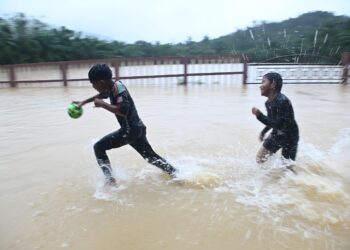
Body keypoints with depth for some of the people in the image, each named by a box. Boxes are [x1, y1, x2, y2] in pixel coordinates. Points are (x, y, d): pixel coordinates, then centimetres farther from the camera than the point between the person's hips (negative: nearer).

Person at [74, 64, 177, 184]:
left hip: (130, 130, -10)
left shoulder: (118, 89, -18)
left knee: (99, 147, 1)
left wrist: (102, 104, -21)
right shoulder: (112, 87, 9)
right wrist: (83, 102, 32)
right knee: (151, 156, 18)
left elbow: (123, 110, -33)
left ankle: (109, 178, -3)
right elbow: (101, 95, 31)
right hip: (136, 128, 10)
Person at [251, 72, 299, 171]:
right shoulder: (268, 103, -4)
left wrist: (259, 115, -37)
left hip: (289, 137, -7)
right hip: (276, 134, 7)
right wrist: (263, 132, 15)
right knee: (260, 157, 5)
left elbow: (278, 124, -35)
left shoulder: (283, 101, -30)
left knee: (287, 167, 2)